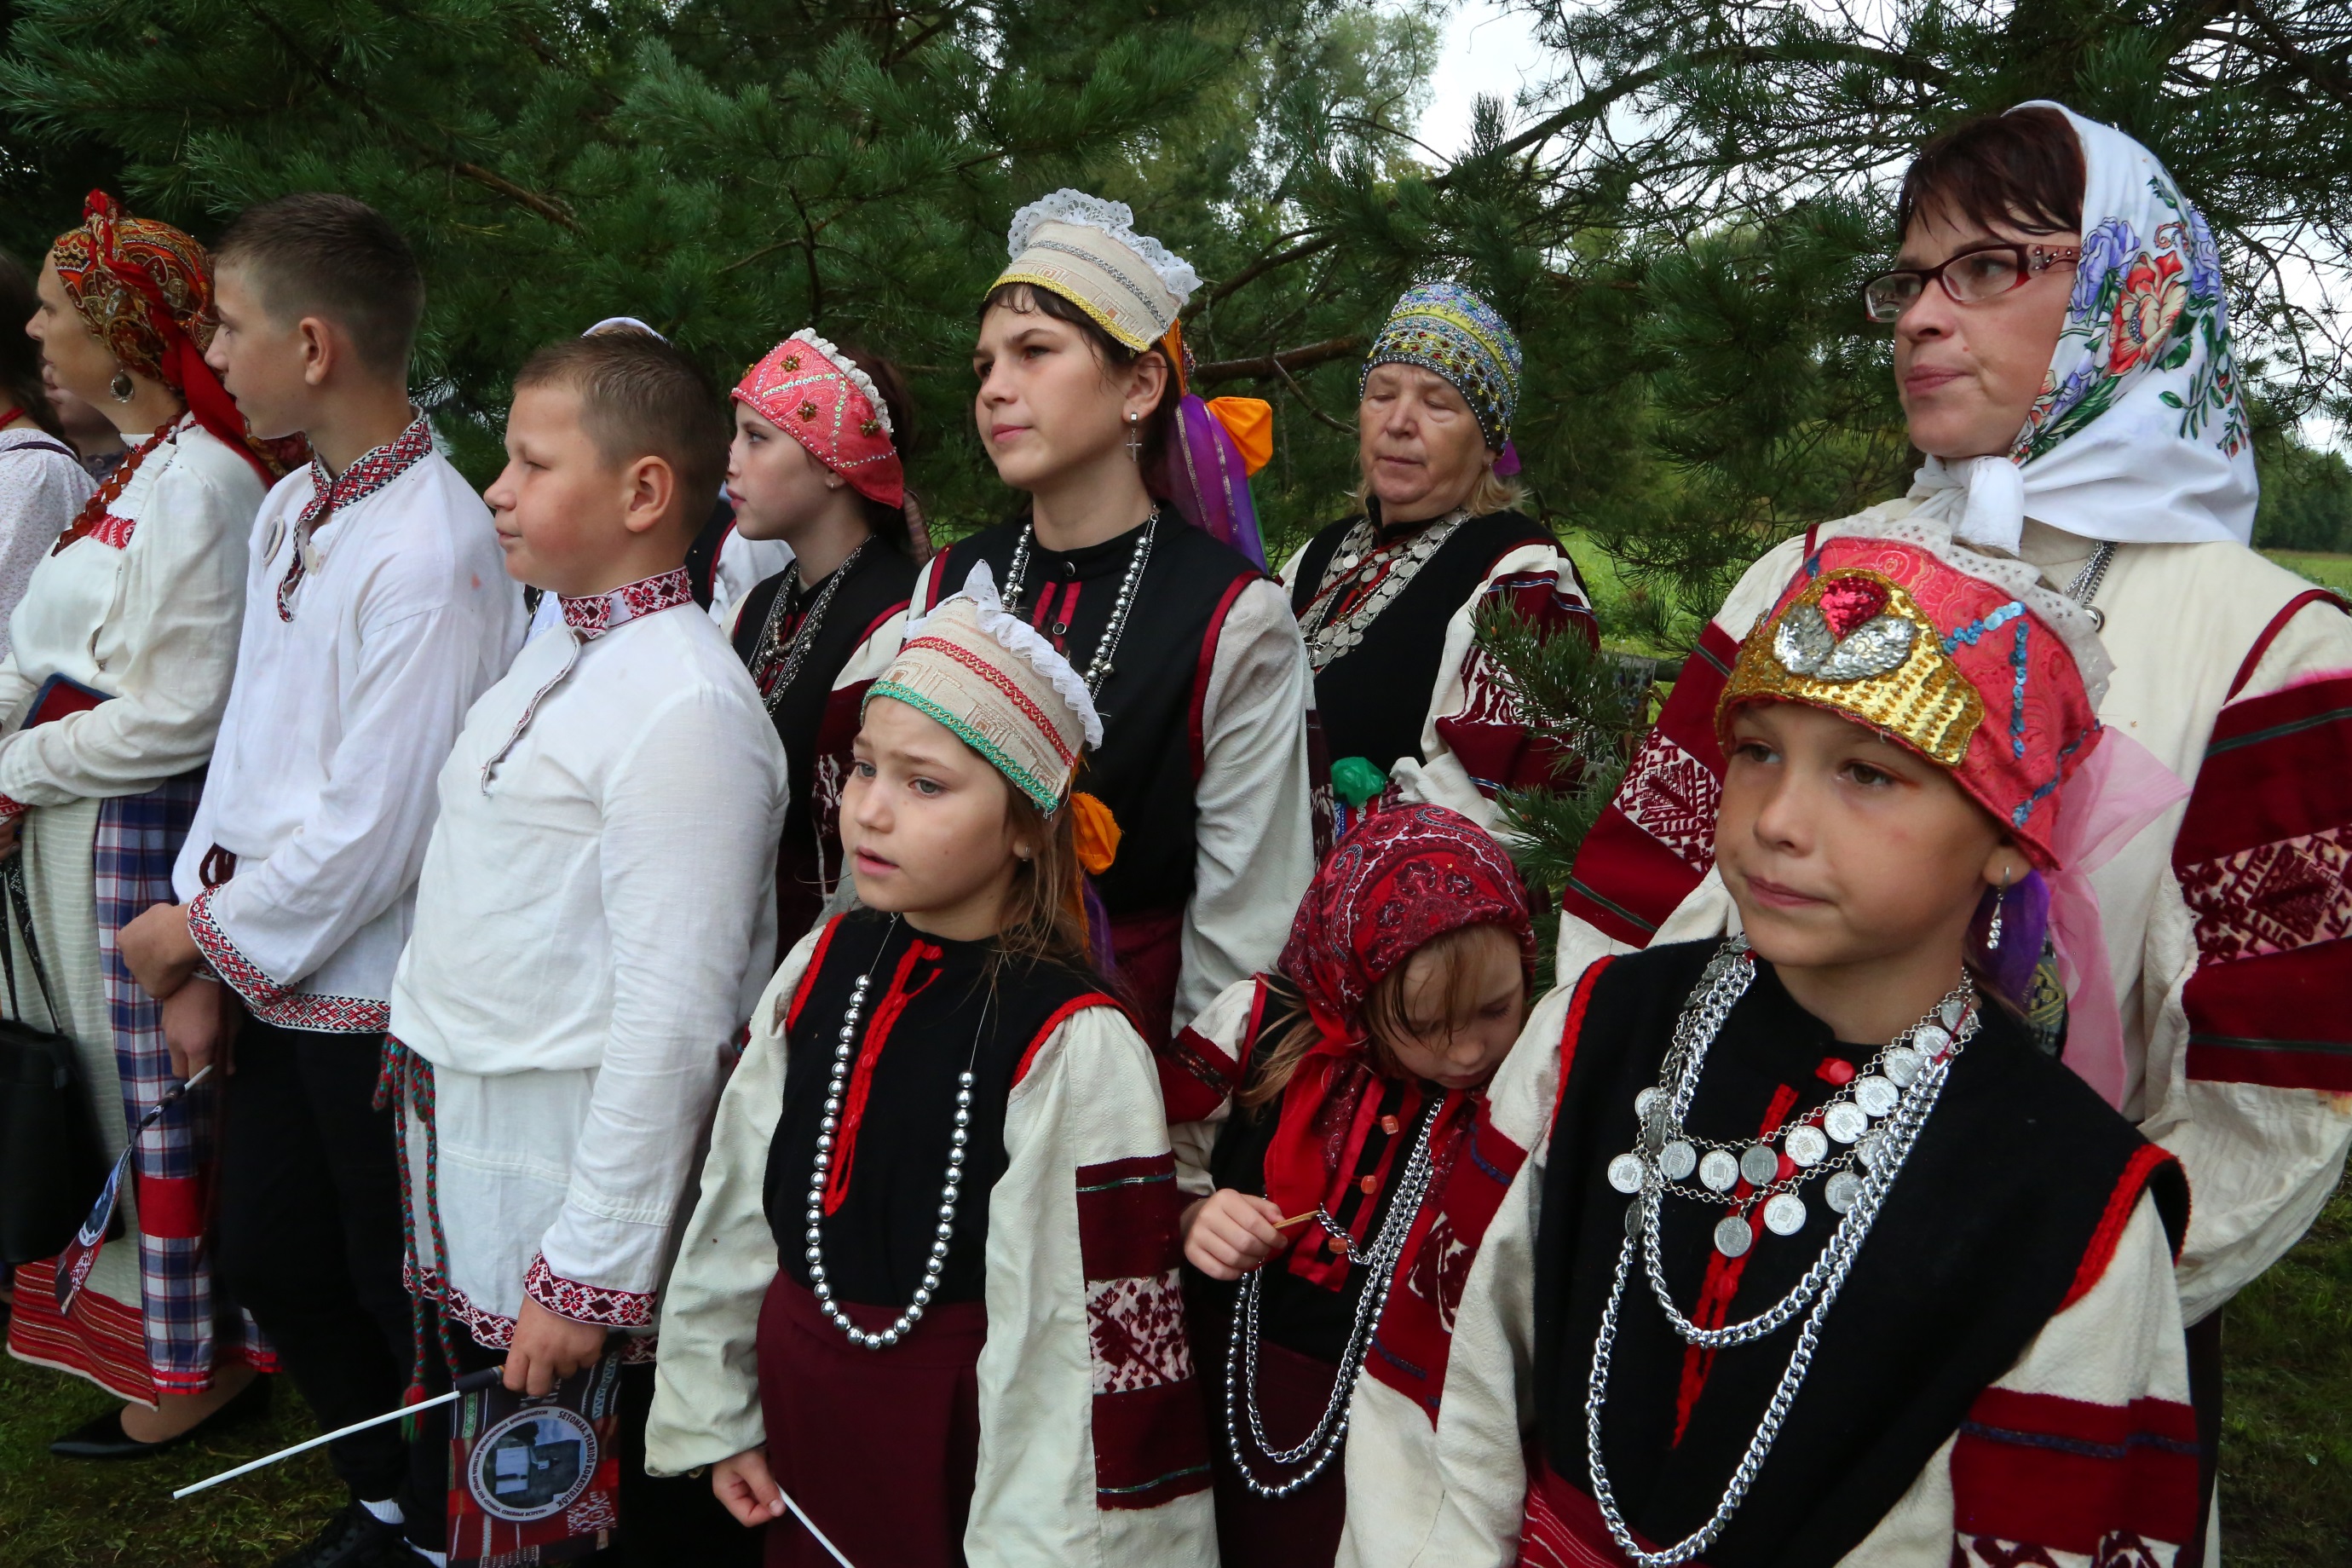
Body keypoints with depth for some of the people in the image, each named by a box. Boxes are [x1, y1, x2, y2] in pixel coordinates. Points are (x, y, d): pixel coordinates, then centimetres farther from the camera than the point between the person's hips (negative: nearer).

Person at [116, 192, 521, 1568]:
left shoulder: (430, 550, -23)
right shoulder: (291, 509, 5)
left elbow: (373, 823, -22)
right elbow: (251, 738, 10)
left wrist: (203, 927, -8)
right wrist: (208, 950, 5)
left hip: (382, 994, -9)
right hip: (279, 974, 9)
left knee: (402, 1295, 9)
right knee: (270, 1257, 21)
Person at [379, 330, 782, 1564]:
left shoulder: (684, 704, -21)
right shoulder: (556, 652, 8)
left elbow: (672, 1019, -23)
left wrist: (587, 1274, -21)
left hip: (574, 1170, -8)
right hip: (453, 1149, 8)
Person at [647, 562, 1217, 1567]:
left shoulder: (1071, 1047, -23)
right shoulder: (826, 967, -4)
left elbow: (1081, 1329, -18)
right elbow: (738, 1197, 6)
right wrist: (715, 1411, 12)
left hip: (960, 1436, -5)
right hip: (796, 1405, 6)